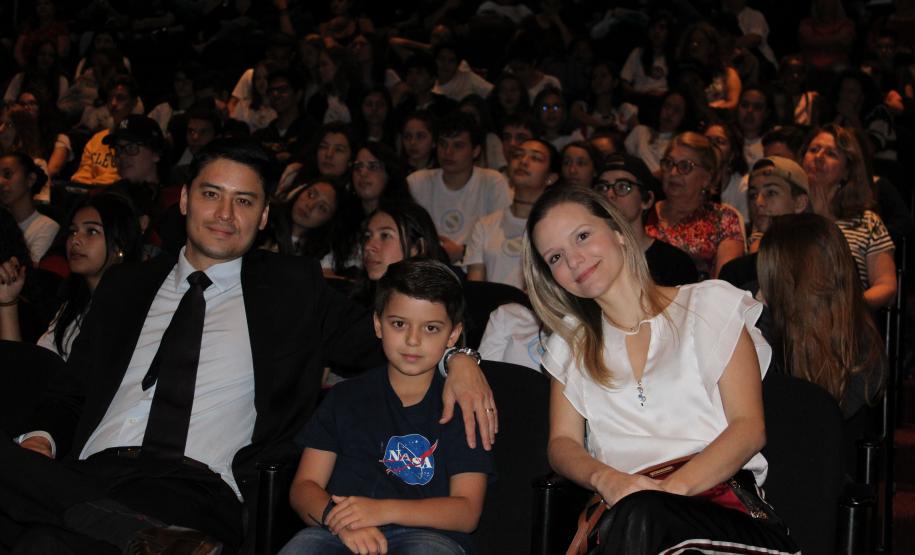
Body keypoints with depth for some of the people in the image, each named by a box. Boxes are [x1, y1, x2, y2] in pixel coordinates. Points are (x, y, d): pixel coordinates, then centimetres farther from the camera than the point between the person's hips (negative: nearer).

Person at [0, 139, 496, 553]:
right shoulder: (125, 285, 25)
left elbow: (377, 341, 21)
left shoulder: (293, 289, 20)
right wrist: (40, 440, 3)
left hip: (198, 492, -4)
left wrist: (455, 358, 0)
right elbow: (69, 391, 25)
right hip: (90, 474, 4)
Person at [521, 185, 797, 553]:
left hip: (723, 500, -2)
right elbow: (562, 443, 13)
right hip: (618, 515, 2)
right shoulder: (570, 343, 24)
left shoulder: (710, 303, 12)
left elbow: (750, 427, 1)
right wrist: (605, 478, -12)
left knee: (638, 517, -39)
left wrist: (671, 488, -16)